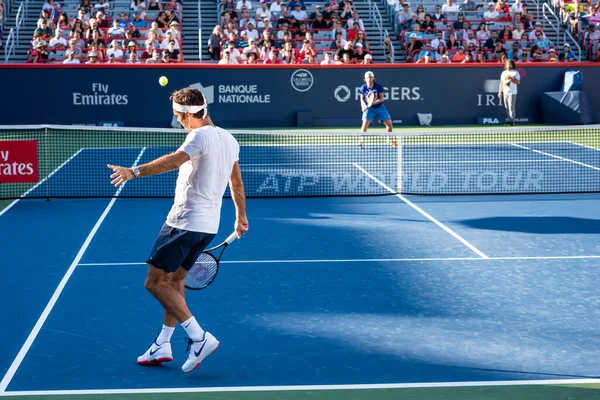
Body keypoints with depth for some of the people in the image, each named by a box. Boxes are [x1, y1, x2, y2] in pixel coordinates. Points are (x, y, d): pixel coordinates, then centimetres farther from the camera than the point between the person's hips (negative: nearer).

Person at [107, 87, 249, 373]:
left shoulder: (200, 135, -15)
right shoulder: (229, 139, 11)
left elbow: (175, 160, -35)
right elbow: (237, 182, 22)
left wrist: (134, 171, -44)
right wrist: (241, 216, 33)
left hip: (185, 222, -9)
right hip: (208, 226, 9)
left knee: (155, 283, -3)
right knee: (175, 280, 19)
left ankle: (199, 338, -10)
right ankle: (162, 346, 23)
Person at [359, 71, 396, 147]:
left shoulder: (378, 86, -13)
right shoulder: (363, 88, -10)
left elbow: (381, 98, -12)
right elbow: (362, 98, 5)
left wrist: (373, 102, -26)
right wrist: (363, 105, -14)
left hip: (380, 107, 1)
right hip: (369, 108, -1)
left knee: (389, 123, 0)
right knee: (365, 123, -21)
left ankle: (389, 140, 23)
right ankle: (362, 141, -10)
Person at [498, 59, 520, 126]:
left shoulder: (515, 73, -1)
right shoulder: (504, 73, 16)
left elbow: (518, 82, -8)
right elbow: (501, 83, 18)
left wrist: (511, 79, -19)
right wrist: (500, 92, 14)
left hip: (512, 92, -5)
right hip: (505, 92, 5)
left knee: (511, 107, -10)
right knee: (507, 107, 5)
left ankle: (512, 121, -9)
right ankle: (508, 120, 10)